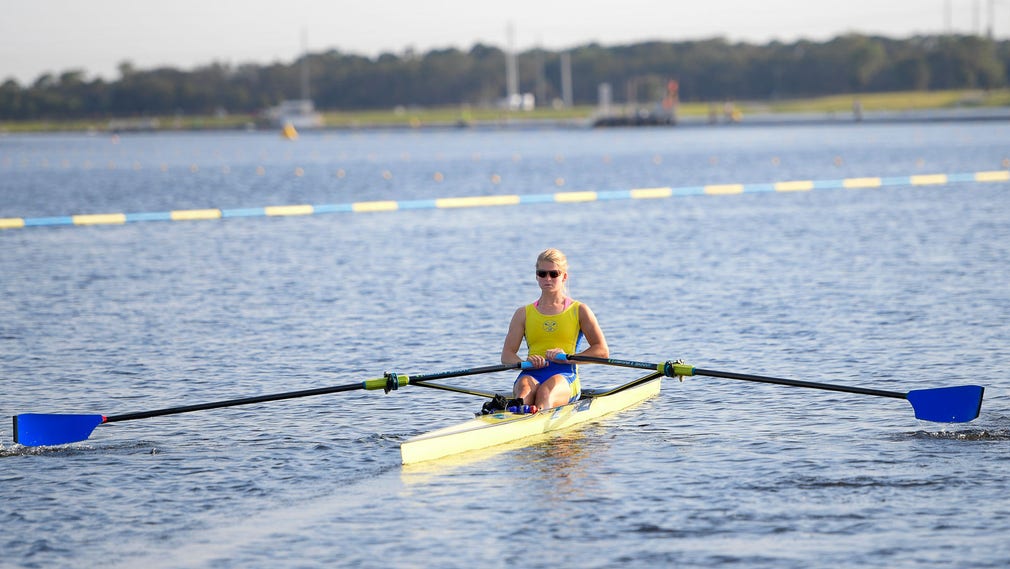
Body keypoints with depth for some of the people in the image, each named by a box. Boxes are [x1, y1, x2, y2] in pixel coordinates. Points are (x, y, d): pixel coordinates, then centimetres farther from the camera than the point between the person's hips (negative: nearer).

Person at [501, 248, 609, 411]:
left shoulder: (579, 310, 15)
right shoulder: (524, 313, 21)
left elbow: (602, 351, 7)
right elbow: (507, 354, 12)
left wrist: (568, 358, -9)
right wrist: (525, 363, -12)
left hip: (565, 375, -2)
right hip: (532, 373, 2)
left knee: (546, 391, -40)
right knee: (525, 387, -38)